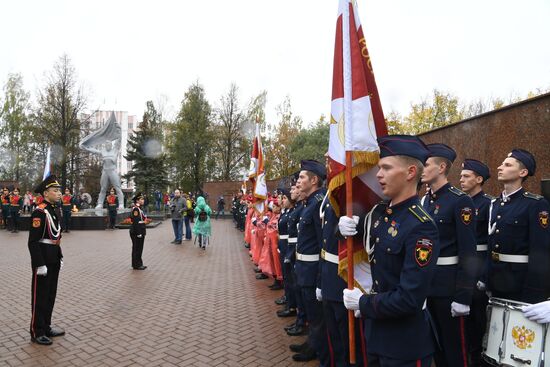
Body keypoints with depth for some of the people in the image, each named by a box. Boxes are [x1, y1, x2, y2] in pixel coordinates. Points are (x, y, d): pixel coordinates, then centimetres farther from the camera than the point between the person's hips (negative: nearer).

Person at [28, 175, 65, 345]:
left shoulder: (55, 210, 10)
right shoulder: (39, 212, -17)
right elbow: (33, 241, -19)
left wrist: (60, 257, 16)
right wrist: (40, 264, -20)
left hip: (54, 259, 9)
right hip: (42, 259, -9)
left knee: (51, 294, 16)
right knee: (40, 296, 3)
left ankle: (46, 326, 30)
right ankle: (37, 332, 16)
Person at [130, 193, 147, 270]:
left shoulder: (139, 208, 14)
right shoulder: (135, 209, -16)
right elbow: (135, 222, -20)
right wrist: (138, 233, -21)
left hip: (140, 231, 10)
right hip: (136, 232, -10)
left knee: (139, 248, 15)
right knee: (137, 248, -1)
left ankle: (138, 264, 23)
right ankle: (137, 265, 7)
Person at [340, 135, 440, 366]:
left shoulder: (421, 227, -24)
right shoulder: (379, 212, -1)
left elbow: (410, 299, -28)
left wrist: (363, 303, -16)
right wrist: (346, 225, -4)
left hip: (406, 342, -7)